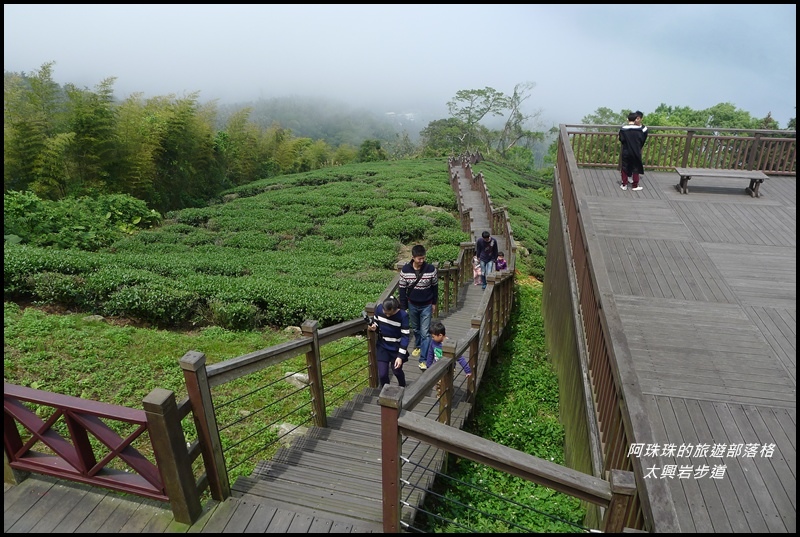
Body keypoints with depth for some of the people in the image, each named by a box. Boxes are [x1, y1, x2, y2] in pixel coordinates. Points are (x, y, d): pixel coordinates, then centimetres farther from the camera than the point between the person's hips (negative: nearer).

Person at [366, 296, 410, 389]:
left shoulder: (403, 316, -25)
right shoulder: (379, 309, -16)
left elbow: (405, 337, -20)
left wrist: (400, 356, -23)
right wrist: (374, 327, -22)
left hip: (397, 349, -2)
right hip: (382, 347, 2)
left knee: (396, 371, 17)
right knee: (382, 374, 0)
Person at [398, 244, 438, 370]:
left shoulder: (431, 269, -17)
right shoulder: (405, 270, -15)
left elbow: (435, 287, -2)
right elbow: (402, 289, -6)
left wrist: (434, 304, 4)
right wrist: (403, 308, -3)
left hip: (426, 306, -2)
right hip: (412, 305, 2)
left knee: (425, 332, -3)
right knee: (416, 329, 22)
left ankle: (423, 359, 4)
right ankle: (418, 346, 48)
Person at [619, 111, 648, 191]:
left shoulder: (623, 129, -9)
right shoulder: (640, 129, -6)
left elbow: (621, 140, -10)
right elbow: (642, 140, -4)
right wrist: (637, 147, 13)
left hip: (626, 152, 0)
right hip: (636, 152, 1)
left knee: (624, 168, 10)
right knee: (636, 168, 10)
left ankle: (624, 185, 12)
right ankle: (635, 185, 15)